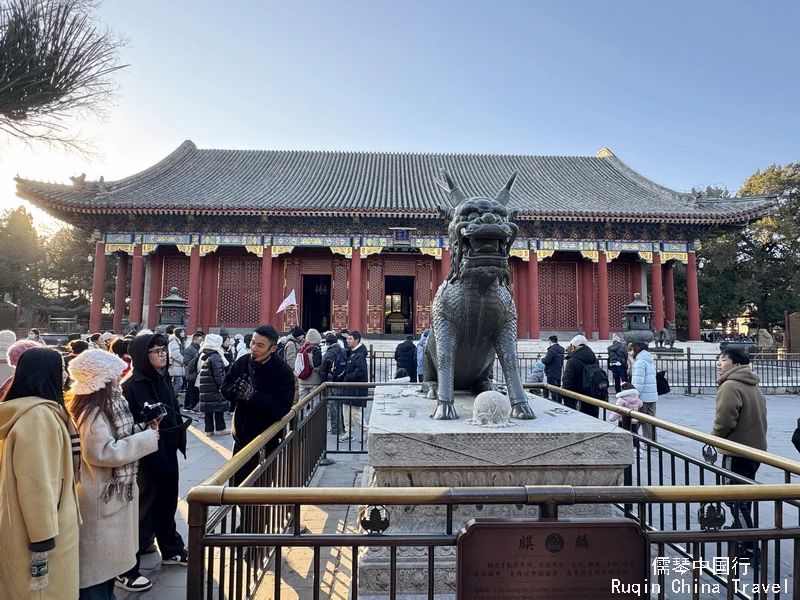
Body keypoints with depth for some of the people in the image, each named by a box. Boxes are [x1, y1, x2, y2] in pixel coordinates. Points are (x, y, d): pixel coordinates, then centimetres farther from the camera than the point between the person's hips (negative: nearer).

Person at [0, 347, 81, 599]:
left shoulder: (33, 410, 7)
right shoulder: (39, 415, -24)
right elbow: (36, 480, -26)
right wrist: (43, 535, -21)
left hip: (28, 520, 10)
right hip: (41, 523, -10)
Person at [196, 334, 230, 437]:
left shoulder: (203, 355, 12)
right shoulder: (215, 356, -14)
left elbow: (200, 371, 16)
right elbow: (218, 374, -18)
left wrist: (200, 384, 21)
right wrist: (222, 384, -10)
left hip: (205, 388, 8)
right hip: (215, 388, -8)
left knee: (208, 408, 10)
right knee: (219, 407, 1)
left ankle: (209, 429, 14)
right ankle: (220, 428, 7)